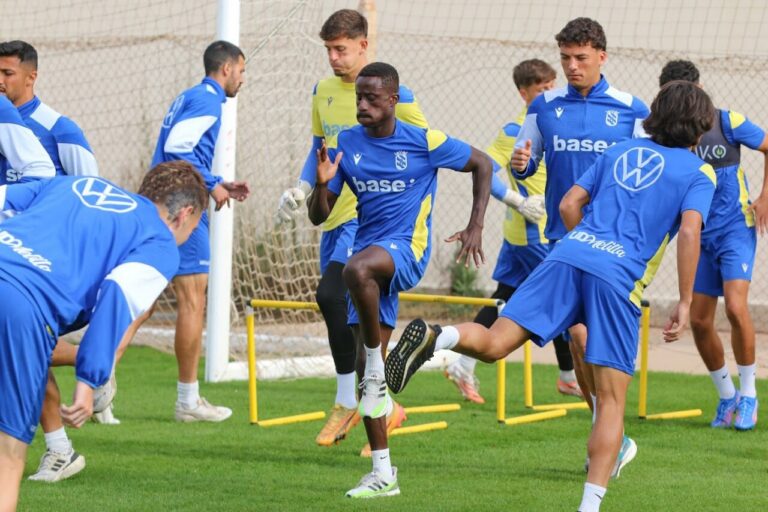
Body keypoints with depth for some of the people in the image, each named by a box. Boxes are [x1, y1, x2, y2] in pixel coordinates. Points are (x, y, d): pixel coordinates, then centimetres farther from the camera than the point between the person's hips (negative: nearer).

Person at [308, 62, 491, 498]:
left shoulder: (425, 142, -5)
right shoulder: (345, 146, 4)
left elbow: (482, 165, 9)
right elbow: (319, 217, 6)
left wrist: (476, 227, 1)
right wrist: (323, 183, -15)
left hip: (407, 249, -5)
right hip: (370, 253, 5)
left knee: (357, 268, -39)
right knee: (367, 368, 2)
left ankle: (377, 376, -23)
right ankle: (383, 473, 10)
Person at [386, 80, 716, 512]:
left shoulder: (620, 152, 25)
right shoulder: (699, 173, 10)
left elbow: (569, 204, 21)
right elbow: (689, 232, -5)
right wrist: (685, 303, -2)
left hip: (569, 254, 4)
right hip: (619, 279, -4)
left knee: (493, 344, -6)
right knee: (612, 401, 3)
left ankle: (437, 337, -38)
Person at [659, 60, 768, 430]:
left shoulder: (727, 122, -10)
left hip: (736, 229, -4)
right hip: (699, 237, 4)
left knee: (735, 305, -20)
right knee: (699, 320, 1)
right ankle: (726, 396, 21)